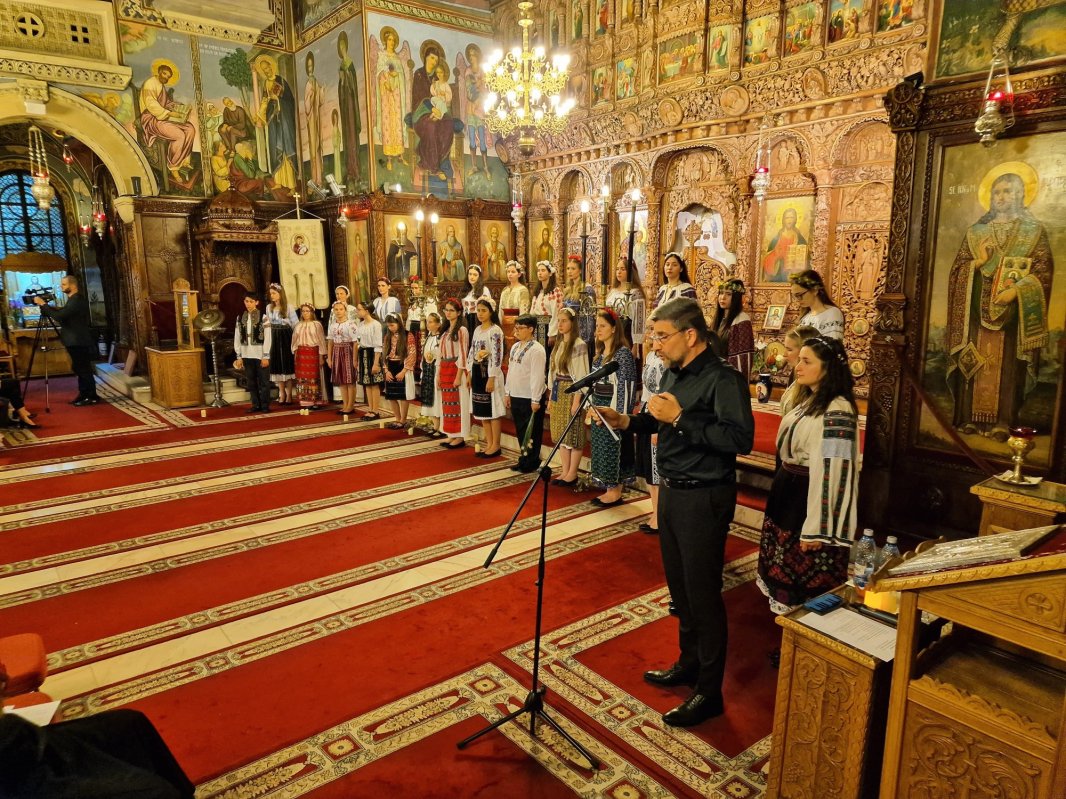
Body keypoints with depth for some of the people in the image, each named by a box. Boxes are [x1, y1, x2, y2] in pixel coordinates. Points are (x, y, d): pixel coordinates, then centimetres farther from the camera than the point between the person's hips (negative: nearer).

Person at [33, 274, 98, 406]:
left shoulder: (77, 300, -18)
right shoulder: (73, 299, 16)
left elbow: (60, 316, -23)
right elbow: (62, 313, 18)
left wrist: (43, 305, -15)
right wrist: (45, 306, 6)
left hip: (79, 342, -11)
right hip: (76, 341, 11)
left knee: (83, 369, -6)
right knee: (80, 368, 14)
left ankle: (91, 397, -1)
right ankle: (84, 394, 20)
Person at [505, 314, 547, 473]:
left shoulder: (536, 350, -15)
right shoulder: (515, 347, 11)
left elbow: (538, 376, -19)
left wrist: (535, 400, -20)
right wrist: (507, 393, 15)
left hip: (530, 398, -8)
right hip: (516, 396, 8)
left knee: (531, 432, 4)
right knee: (520, 430, 16)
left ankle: (532, 463, 16)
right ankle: (524, 459, 28)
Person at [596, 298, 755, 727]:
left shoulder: (723, 379, -18)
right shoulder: (674, 374, 8)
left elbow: (741, 438, -29)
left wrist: (680, 418, -29)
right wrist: (627, 421, 2)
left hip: (703, 499, -8)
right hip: (671, 492, 9)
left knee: (703, 594, 2)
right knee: (679, 586, 20)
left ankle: (709, 692, 18)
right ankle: (689, 662, 40)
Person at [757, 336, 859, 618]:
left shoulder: (837, 413, -22)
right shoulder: (809, 400, 9)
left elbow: (832, 472, -24)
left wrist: (816, 529, -23)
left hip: (809, 498, -9)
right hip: (788, 492, 10)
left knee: (806, 574, 6)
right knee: (787, 566, 20)